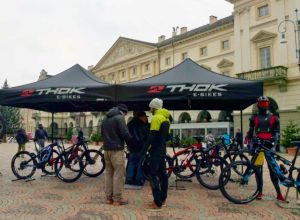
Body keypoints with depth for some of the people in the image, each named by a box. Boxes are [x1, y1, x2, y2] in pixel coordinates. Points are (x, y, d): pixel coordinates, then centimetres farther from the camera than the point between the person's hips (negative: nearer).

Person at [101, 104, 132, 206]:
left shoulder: (105, 119, 15)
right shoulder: (119, 118, -11)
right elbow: (125, 134, -16)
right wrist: (130, 141, 2)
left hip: (107, 149, 8)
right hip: (117, 149, -8)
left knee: (108, 173, 13)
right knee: (118, 174, -1)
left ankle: (109, 197, 17)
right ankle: (117, 199, 3)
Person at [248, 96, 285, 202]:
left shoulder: (273, 117, 9)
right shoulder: (254, 117, 10)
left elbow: (276, 132, 7)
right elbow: (250, 132, 10)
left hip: (269, 145, -1)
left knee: (273, 168, -2)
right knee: (258, 169, 2)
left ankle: (279, 193, 2)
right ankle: (260, 191, 10)